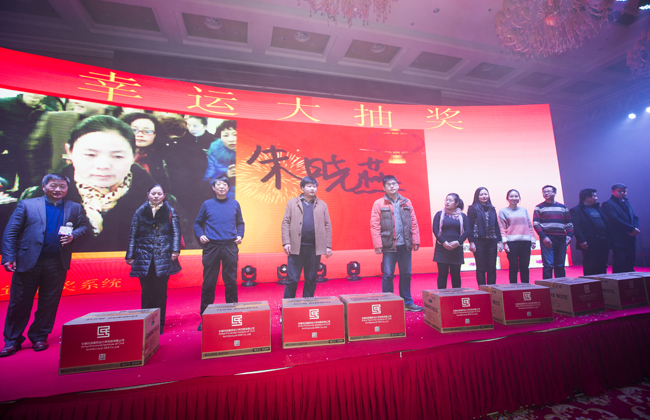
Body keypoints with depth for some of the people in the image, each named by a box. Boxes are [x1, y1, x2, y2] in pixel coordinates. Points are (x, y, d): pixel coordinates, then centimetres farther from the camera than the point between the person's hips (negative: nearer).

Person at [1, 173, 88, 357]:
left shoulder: (75, 208, 10)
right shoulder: (27, 205, 4)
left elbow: (83, 226, 12)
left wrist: (73, 236, -9)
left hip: (57, 264, 1)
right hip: (28, 261, -1)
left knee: (49, 304, 8)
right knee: (19, 302, 8)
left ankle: (39, 338, 23)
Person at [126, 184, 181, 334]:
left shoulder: (170, 211, 7)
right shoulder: (140, 211, 10)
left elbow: (176, 232, 0)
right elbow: (133, 234, 10)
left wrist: (175, 250, -12)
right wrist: (130, 255, 6)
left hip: (163, 257, -1)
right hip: (144, 258, 1)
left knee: (161, 291, 4)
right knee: (146, 291, 6)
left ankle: (159, 325, 15)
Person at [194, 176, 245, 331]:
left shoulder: (234, 204, 9)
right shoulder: (207, 204, 7)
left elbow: (240, 223, 14)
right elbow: (198, 223, 14)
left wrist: (240, 235, -2)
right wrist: (200, 235, -3)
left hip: (230, 247, 0)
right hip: (211, 246, 0)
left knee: (231, 281, 6)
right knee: (208, 282, 4)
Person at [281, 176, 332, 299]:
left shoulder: (322, 205, 11)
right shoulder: (292, 203, 8)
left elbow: (327, 226, 8)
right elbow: (285, 223, 3)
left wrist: (328, 246, 3)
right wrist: (286, 242, -6)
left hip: (315, 248, 2)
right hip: (296, 247, -1)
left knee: (311, 280, 10)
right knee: (292, 279, 3)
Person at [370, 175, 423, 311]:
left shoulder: (406, 202, 10)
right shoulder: (379, 204, -1)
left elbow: (414, 223, 9)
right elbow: (374, 226, -5)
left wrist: (415, 241, 3)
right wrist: (378, 245, -11)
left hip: (405, 244, 4)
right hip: (389, 245, -3)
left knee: (406, 274, 12)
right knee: (388, 275, 1)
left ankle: (407, 302, 25)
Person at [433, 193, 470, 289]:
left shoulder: (462, 216, 7)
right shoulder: (439, 214, 4)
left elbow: (467, 231, 1)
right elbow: (435, 230, -3)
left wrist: (458, 242, -14)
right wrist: (444, 242, -14)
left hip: (456, 248, 1)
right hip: (442, 248, -1)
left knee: (456, 274, 7)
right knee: (442, 274, 1)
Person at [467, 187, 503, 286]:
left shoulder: (492, 209, 13)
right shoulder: (473, 208, -1)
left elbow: (496, 226, 14)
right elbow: (470, 226, -6)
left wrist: (499, 241, 7)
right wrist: (471, 242, -12)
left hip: (492, 241, 4)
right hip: (479, 241, -4)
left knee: (492, 268, 6)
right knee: (481, 268, 2)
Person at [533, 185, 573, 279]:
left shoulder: (563, 207, 15)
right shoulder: (539, 207, 4)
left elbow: (569, 223, 16)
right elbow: (536, 224, -4)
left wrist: (569, 235, 0)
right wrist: (543, 237, -14)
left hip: (561, 239, 4)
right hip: (547, 239, -4)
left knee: (560, 265, 8)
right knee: (548, 264, -8)